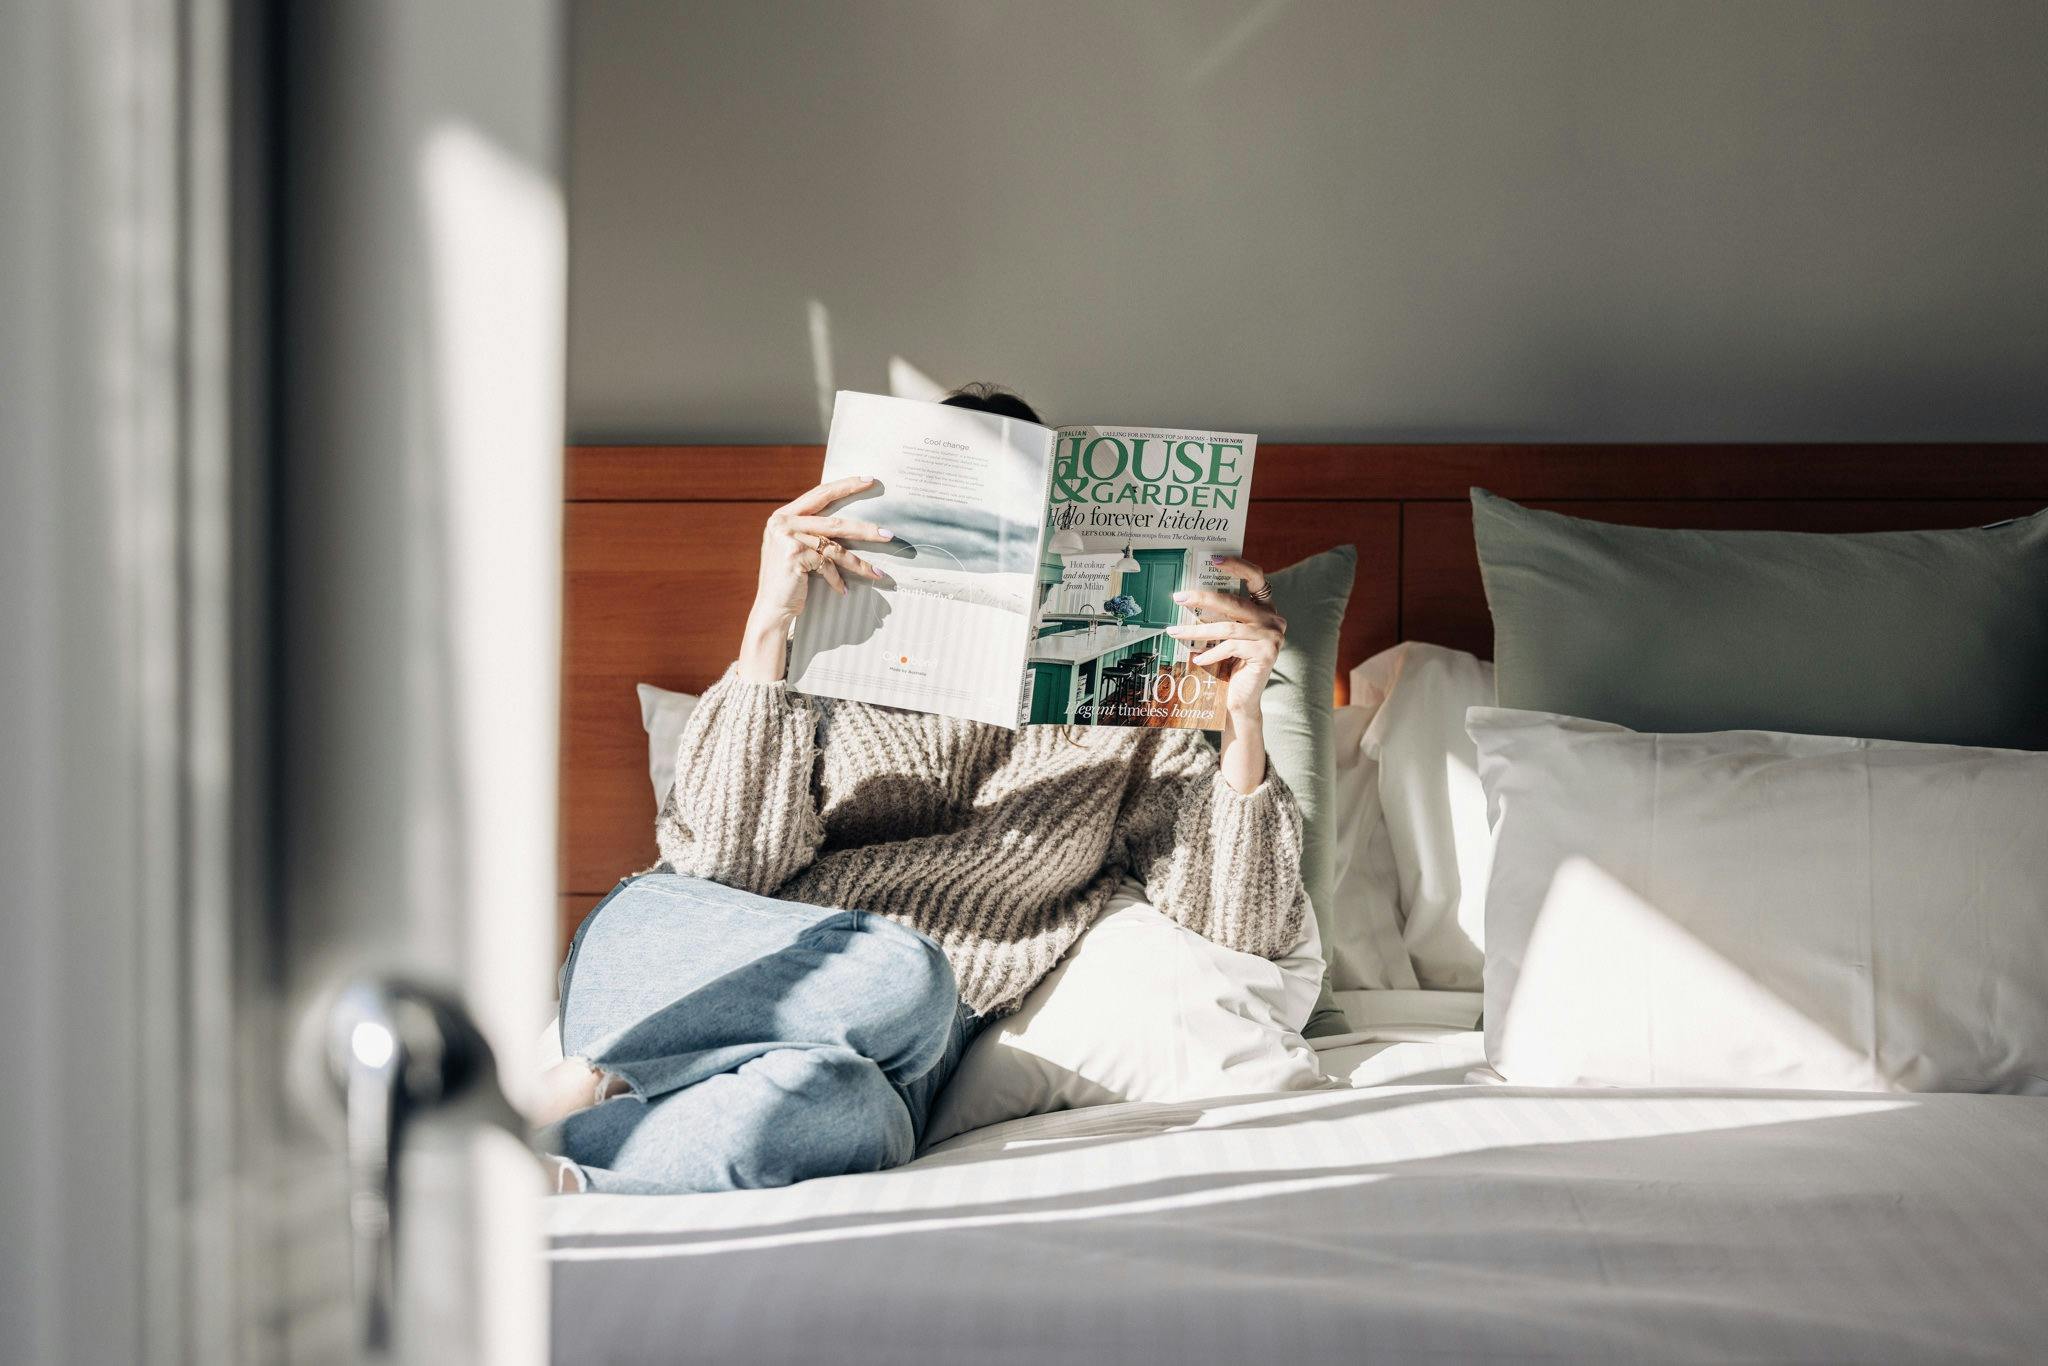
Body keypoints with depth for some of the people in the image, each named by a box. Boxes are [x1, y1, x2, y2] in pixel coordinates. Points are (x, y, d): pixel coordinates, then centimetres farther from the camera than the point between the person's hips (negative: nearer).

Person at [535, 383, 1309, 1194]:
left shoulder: (1125, 725, 19)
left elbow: (1246, 928, 7)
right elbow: (732, 860, -2)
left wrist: (1243, 719, -5)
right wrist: (768, 625, -10)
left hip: (893, 1066, 0)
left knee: (837, 1105, -41)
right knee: (898, 975, -37)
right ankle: (582, 1082, -25)